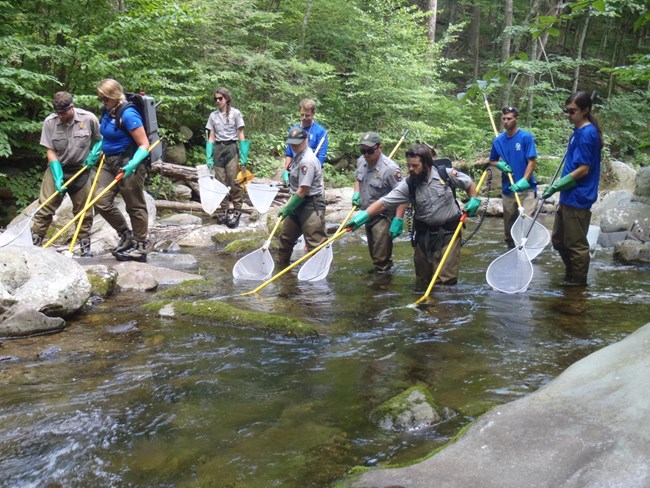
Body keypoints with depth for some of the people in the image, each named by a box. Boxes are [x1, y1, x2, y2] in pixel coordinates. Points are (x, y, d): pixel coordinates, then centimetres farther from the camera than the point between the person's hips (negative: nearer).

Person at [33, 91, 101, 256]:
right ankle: (34, 242, 0)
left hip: (80, 170, 0)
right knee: (46, 205, -6)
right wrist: (58, 177, -16)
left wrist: (93, 154, -15)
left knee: (84, 210, 5)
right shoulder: (49, 122, -12)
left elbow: (100, 139, 3)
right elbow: (50, 151, -8)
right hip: (56, 168, 0)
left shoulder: (89, 118, -14)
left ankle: (85, 245, 17)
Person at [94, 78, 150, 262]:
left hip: (128, 164, -8)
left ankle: (140, 247, 13)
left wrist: (133, 164, -34)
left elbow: (144, 145, -21)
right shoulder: (108, 111, 7)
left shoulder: (128, 114, -18)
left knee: (135, 206, 2)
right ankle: (126, 235, 22)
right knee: (101, 201, 3)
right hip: (110, 162, 8)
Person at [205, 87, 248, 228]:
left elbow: (241, 136, -1)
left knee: (235, 182, -8)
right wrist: (209, 157, 3)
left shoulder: (235, 113, 0)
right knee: (221, 182, 4)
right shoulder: (213, 115, 10)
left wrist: (243, 156, -7)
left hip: (231, 148, -3)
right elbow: (211, 138, 11)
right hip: (218, 149, 4)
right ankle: (224, 211, 12)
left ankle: (236, 211, -2)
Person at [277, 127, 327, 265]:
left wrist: (288, 208, -17)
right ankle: (282, 263, 39)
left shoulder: (306, 161, -23)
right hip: (299, 202, 11)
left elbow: (303, 191, -23)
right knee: (286, 236, 22)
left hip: (311, 204, -10)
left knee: (315, 242, -11)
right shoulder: (298, 155, 8)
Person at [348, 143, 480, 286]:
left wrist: (473, 201, -8)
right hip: (424, 233, 3)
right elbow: (383, 203, -14)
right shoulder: (408, 186, -9)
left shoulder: (446, 174, -11)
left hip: (449, 231, -2)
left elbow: (469, 183, 5)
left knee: (447, 278, -6)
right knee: (423, 278, 12)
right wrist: (363, 216, -24)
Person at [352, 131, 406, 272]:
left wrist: (398, 220, -27)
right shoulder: (361, 161, -1)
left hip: (383, 218, -8)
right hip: (367, 215, 8)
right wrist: (356, 193, 2)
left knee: (382, 259, -5)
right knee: (374, 254, 23)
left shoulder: (390, 168, -25)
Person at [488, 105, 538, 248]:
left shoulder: (526, 137, -8)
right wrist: (499, 164, -6)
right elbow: (491, 161, 17)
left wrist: (523, 181, -23)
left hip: (526, 188, -5)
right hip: (507, 189, 5)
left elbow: (532, 161, -11)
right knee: (508, 226, 13)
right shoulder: (498, 140, 5)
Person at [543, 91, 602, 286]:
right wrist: (558, 186, 19)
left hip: (578, 199, -10)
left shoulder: (587, 134, -17)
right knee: (558, 239, 18)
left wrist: (556, 186, -16)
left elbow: (583, 169, -19)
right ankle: (571, 275, 32)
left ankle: (578, 282, 15)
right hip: (568, 197, 10)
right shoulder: (579, 131, 11)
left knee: (576, 244, 2)